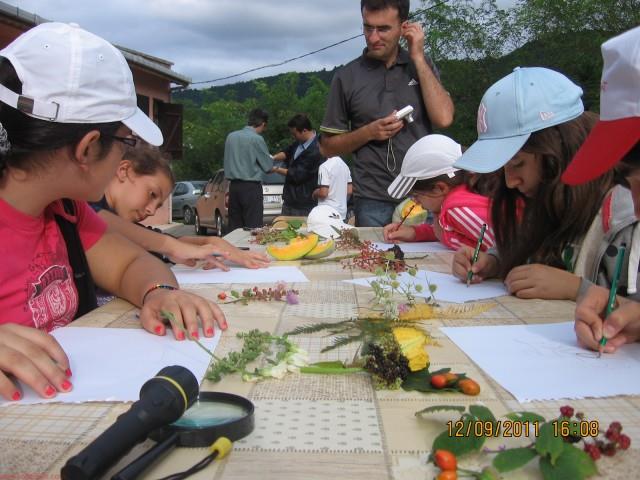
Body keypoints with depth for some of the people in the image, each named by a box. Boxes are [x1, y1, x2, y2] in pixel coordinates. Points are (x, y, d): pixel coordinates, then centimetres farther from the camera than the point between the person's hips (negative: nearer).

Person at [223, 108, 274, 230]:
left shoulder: (230, 136, 8)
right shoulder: (257, 139, -11)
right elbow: (268, 167, -5)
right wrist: (271, 159, 16)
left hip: (233, 185, 6)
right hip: (251, 187, -6)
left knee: (234, 227, 10)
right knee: (253, 228, -4)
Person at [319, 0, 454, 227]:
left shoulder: (422, 66, 7)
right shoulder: (347, 77, 2)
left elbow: (444, 118, -9)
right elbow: (328, 147, 5)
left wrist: (418, 57, -6)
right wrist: (368, 132, -12)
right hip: (373, 202, -1)